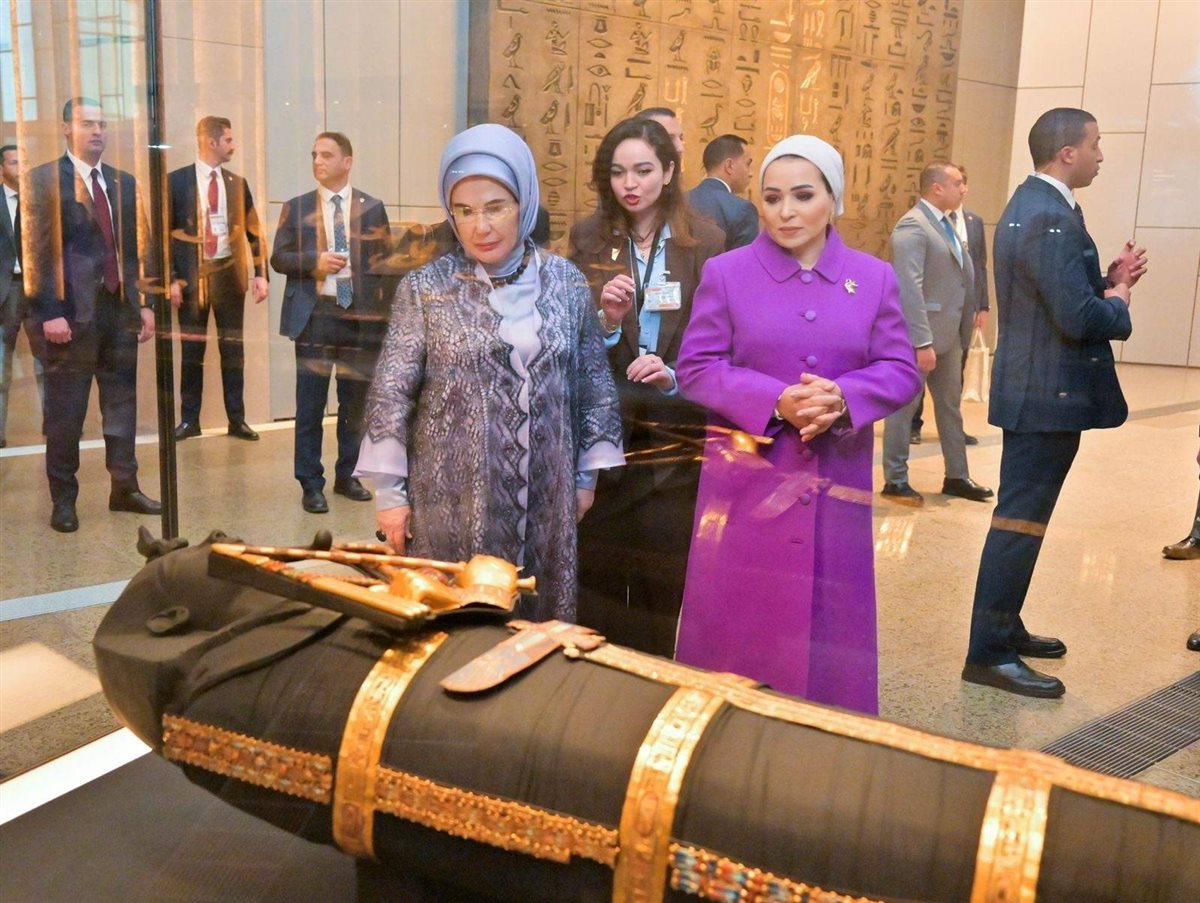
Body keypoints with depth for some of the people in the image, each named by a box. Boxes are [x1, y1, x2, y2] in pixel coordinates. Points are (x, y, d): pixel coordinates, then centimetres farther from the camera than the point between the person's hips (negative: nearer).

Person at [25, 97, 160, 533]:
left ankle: (124, 488, 22)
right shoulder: (43, 180, -3)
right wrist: (49, 312, -15)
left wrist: (145, 302, 7)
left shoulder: (124, 182, 13)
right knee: (65, 411, 2)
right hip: (71, 312, -5)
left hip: (120, 308, 5)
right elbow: (37, 251, -8)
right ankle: (63, 499, 13)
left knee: (122, 403, 11)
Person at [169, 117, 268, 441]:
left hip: (230, 273, 2)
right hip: (192, 274, -2)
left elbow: (254, 232, 8)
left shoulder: (237, 182, 8)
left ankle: (237, 419, 12)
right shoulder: (177, 180, -1)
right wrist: (171, 278, -8)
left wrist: (261, 274, 0)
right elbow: (165, 232, -2)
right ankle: (189, 419, 13)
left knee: (233, 349, 5)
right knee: (192, 350, 4)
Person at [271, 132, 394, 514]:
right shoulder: (296, 207, 6)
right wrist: (314, 261, -13)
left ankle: (347, 476, 24)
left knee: (355, 402, 9)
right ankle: (311, 484, 10)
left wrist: (380, 308, -3)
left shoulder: (372, 207, 6)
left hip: (361, 315, 1)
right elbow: (278, 257, 5)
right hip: (314, 314, -1)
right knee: (310, 404, 1)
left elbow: (385, 259, 6)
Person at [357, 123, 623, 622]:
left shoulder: (566, 282, 2)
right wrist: (389, 491, -4)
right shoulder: (425, 289, -4)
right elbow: (392, 391, -3)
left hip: (544, 499, 2)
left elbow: (593, 381, 8)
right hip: (452, 500, -2)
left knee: (538, 622, 12)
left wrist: (586, 475, 9)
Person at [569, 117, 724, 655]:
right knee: (596, 571, 3)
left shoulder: (705, 242, -1)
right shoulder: (588, 239, 4)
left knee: (662, 575, 4)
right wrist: (606, 320, -17)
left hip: (676, 433, -1)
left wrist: (677, 375, -19)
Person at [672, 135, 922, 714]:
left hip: (836, 484, 2)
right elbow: (695, 367, -4)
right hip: (747, 481, -1)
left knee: (830, 627, 9)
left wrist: (843, 398, -18)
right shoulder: (726, 273, 0)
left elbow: (901, 371, 3)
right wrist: (776, 401, -19)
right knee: (736, 626, 3)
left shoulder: (874, 278, 5)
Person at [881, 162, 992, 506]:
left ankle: (956, 476, 28)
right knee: (904, 406, 3)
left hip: (949, 333, 9)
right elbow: (909, 288, -23)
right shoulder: (913, 226, -16)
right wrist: (922, 343, -26)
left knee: (950, 405, 17)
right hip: (920, 335, -9)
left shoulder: (944, 223, 12)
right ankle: (895, 481, 13)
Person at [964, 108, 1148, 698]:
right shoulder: (1050, 218, -20)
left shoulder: (1031, 205, 14)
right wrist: (1119, 300, -7)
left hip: (1037, 387, 11)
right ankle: (988, 654, 1)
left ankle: (1004, 626, 30)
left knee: (1024, 514, 18)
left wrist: (1111, 280, 3)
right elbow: (1079, 318, -26)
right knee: (1020, 519, -6)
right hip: (1048, 393, -11)